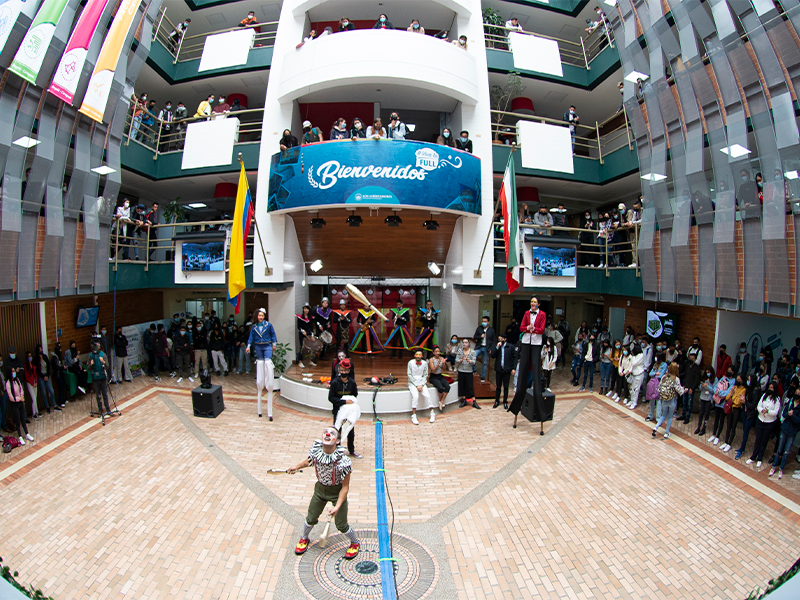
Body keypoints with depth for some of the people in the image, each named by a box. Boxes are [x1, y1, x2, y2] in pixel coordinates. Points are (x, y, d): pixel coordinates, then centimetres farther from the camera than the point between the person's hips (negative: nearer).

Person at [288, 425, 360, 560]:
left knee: (341, 525, 4)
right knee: (310, 519, 17)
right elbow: (309, 461, 6)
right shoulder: (315, 452, -22)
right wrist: (297, 467, 3)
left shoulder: (342, 460, -33)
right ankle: (304, 539, 50)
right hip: (320, 489, 4)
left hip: (337, 491, -4)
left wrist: (337, 507, -25)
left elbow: (345, 487, -22)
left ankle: (355, 543, 35)